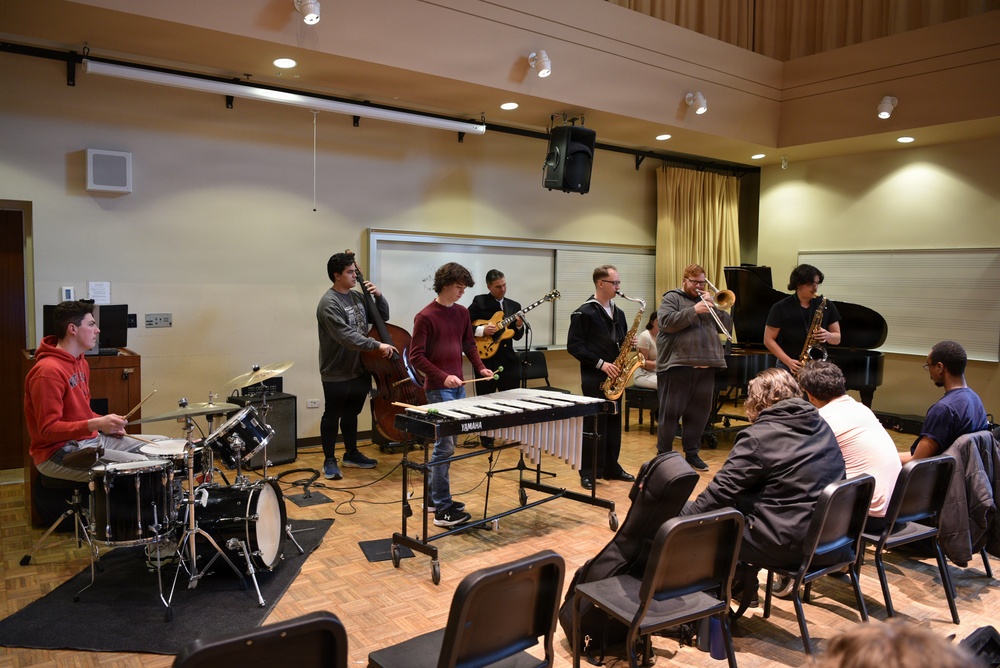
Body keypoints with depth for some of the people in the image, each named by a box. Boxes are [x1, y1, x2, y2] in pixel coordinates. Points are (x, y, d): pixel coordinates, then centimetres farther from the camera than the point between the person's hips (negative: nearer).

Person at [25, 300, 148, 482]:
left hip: (91, 439, 10)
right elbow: (49, 429, -24)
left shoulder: (80, 362, 10)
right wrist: (95, 424, -34)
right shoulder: (48, 371, -21)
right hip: (58, 454, -10)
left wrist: (105, 422, 4)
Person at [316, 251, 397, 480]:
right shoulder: (329, 303, -19)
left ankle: (351, 454, 34)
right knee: (332, 416, 7)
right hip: (337, 374, -8)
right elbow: (346, 336, -28)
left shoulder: (356, 296, 7)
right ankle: (329, 461, 18)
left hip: (359, 369, 8)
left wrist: (378, 296, -4)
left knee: (351, 414, 20)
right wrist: (377, 345, -32)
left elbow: (383, 316, 13)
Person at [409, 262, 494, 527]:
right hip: (438, 389, -7)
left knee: (444, 444, 13)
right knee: (445, 446, -7)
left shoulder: (462, 312, 10)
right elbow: (416, 356, -13)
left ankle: (433, 497, 24)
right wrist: (443, 377, -22)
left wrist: (480, 367, 4)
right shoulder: (425, 316, -12)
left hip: (459, 386, 7)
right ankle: (443, 510, 0)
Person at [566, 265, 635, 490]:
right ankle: (588, 472, 5)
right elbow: (574, 346, -14)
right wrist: (601, 363, -18)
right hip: (594, 377, -7)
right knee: (595, 424, -4)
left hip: (614, 375, 7)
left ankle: (611, 467, 22)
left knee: (613, 421, 11)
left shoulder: (618, 313, 13)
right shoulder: (584, 312, -10)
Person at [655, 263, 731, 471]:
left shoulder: (708, 301, 19)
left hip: (706, 366, 6)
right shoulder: (672, 298, 3)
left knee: (700, 413, 9)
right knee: (670, 412, -1)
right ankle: (663, 454, 8)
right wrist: (694, 310, -19)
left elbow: (727, 326, 10)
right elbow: (667, 323, -15)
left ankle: (692, 453, 21)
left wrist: (714, 307, -4)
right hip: (677, 365, -5)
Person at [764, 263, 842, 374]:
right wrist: (788, 361, -14)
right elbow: (769, 340, -3)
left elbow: (837, 338, 12)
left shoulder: (827, 306, 7)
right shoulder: (781, 308, -2)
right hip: (788, 368, -2)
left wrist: (827, 335, -12)